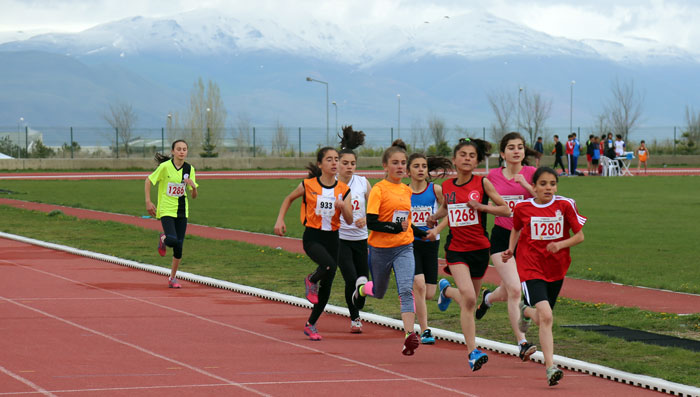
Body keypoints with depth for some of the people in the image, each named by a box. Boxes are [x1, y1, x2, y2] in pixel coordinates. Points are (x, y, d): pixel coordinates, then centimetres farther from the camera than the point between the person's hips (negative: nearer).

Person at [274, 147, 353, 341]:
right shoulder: (308, 185, -5)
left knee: (326, 287, 7)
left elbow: (349, 220, -2)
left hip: (332, 237, 4)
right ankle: (311, 281, 3)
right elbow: (289, 199, 13)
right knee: (329, 266, -33)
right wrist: (280, 220, 2)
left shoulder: (343, 190, 1)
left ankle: (310, 325, 25)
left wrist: (343, 206, -21)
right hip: (312, 236, -4)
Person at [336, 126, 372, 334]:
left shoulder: (363, 182, 1)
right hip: (339, 238, -3)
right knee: (351, 279, -16)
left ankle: (356, 314, 33)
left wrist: (366, 219, -12)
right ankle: (354, 319, 4)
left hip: (361, 238, 3)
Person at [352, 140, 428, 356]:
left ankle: (409, 335, -26)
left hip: (404, 248, 3)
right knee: (379, 292, 16)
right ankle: (362, 287, 52)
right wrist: (397, 228, -26)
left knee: (406, 290, -17)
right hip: (380, 249, -3)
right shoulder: (378, 190, -11)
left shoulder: (408, 191, 8)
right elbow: (371, 223, -18)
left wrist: (423, 234, 21)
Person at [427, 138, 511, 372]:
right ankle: (473, 353, -15)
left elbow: (506, 210, -5)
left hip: (479, 248, 1)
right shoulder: (446, 187, 3)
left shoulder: (483, 183, -5)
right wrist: (433, 219, 20)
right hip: (456, 249, -1)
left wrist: (481, 206, -16)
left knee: (469, 298, 15)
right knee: (468, 297, -19)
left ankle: (447, 290, 51)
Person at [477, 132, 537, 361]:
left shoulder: (531, 173, -2)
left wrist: (525, 184, -22)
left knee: (507, 293, 11)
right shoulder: (493, 176, 3)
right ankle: (522, 343, -14)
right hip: (501, 237, -1)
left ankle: (488, 298, 48)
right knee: (514, 290, -15)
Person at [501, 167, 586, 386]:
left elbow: (580, 236, 0)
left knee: (543, 318, 17)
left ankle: (526, 310, 54)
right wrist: (511, 249, 1)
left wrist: (561, 244, -18)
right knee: (546, 317, -21)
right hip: (531, 268, -3)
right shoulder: (522, 208, -4)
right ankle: (550, 368, -20)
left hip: (556, 269, 3)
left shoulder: (565, 205, -5)